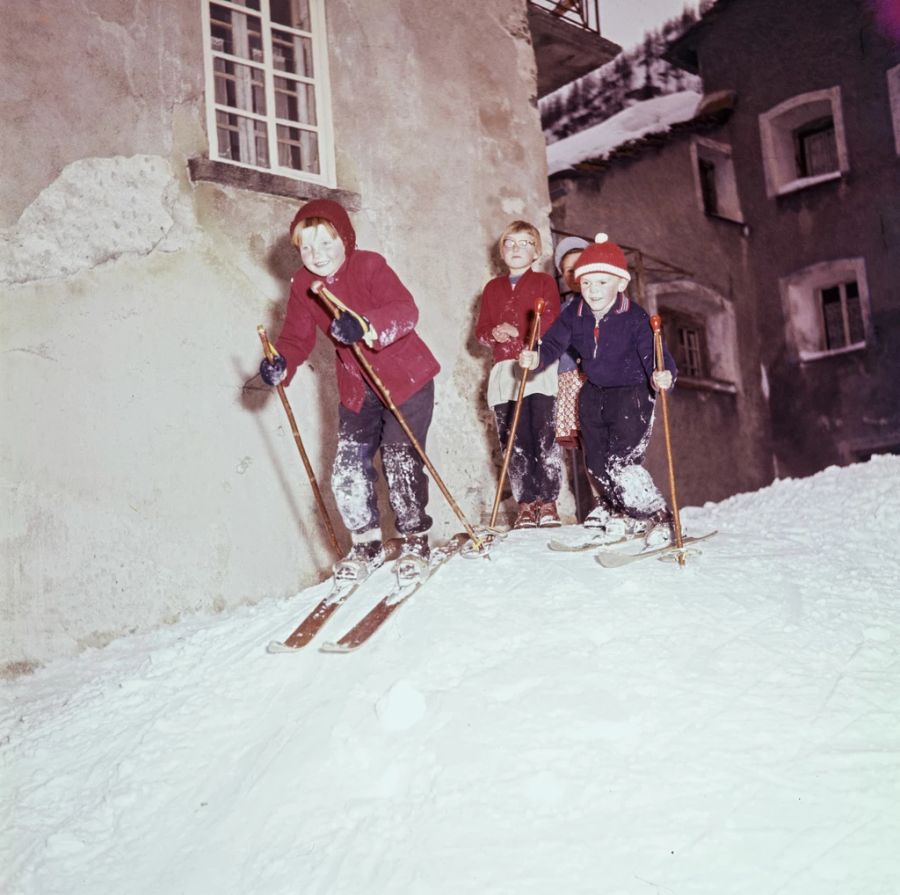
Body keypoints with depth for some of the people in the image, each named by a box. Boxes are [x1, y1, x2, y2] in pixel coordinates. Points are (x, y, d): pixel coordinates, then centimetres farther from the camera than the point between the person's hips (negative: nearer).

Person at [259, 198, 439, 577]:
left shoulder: (370, 266, -17)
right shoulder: (303, 285, 0)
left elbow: (406, 311, -32)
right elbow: (297, 336, 2)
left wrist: (367, 325, -51)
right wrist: (281, 363, -21)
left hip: (407, 380, -5)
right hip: (356, 390, 5)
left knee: (400, 463, -8)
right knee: (348, 469, 0)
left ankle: (414, 539, 13)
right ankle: (367, 545, 17)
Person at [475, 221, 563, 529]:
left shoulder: (544, 282, 11)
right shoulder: (492, 288, 21)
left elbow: (552, 324, -1)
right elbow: (480, 329, 19)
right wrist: (493, 333, -4)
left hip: (539, 368, -3)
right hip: (504, 371, 3)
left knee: (544, 436, -12)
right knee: (514, 441, -2)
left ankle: (548, 503, -8)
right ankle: (526, 504, 2)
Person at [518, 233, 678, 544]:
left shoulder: (635, 317, -21)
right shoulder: (574, 314, -6)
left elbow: (653, 354, -26)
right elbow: (553, 343, -1)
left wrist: (662, 375, -47)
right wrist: (537, 358, -22)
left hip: (632, 392, -6)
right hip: (594, 393, 6)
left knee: (621, 462, -17)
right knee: (597, 463, 12)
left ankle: (657, 517, 2)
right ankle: (625, 511, 37)